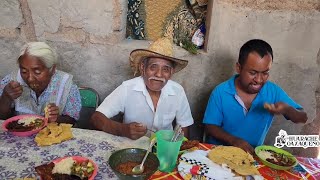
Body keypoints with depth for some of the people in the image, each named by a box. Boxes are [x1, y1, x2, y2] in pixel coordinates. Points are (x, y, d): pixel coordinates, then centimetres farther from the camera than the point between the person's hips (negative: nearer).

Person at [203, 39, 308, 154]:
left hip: (253, 154, 4)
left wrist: (287, 110, -20)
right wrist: (234, 140, -24)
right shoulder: (220, 92, -12)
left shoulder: (273, 91, -5)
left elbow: (302, 118, 2)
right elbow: (210, 126, -8)